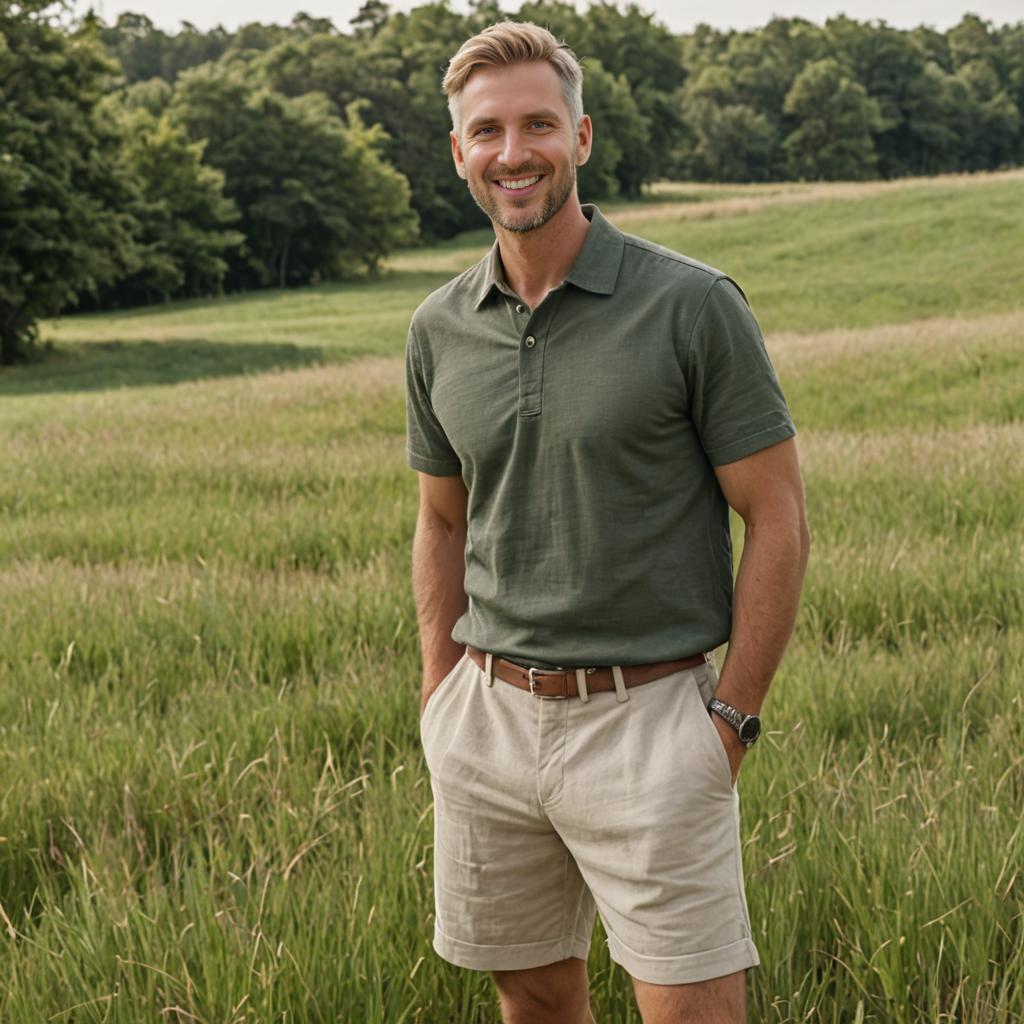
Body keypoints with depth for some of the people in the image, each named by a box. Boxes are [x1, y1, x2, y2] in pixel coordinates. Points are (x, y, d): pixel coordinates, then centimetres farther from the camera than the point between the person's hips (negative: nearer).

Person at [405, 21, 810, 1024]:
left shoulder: (694, 307, -9)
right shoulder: (439, 331, 5)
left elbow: (778, 522, -6)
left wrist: (731, 719, -9)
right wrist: (441, 704, 11)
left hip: (647, 717, -4)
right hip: (490, 717, 5)